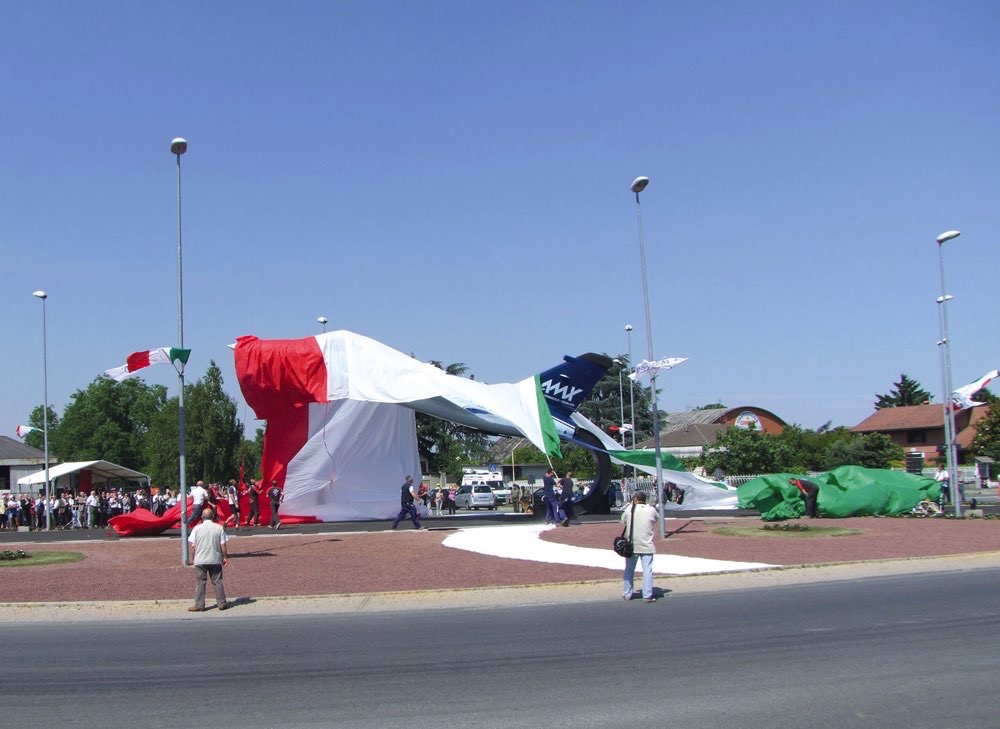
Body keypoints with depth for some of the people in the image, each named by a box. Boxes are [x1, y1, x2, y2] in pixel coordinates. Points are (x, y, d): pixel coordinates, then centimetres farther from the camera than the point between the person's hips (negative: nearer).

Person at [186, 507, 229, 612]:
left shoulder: (197, 528, -5)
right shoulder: (219, 528, -4)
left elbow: (192, 545, -4)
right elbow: (223, 545, -3)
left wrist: (191, 558, 8)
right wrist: (225, 557, 8)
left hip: (200, 560, -1)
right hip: (215, 560, 1)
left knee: (200, 583, 6)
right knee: (217, 582, 9)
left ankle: (199, 605, 8)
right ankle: (222, 603, 14)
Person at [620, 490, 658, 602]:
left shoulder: (629, 509, -5)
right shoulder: (651, 510, -5)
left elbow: (622, 521, 10)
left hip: (631, 545, 1)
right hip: (646, 546, -1)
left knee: (629, 570, 13)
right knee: (647, 570, 2)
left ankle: (627, 594, 19)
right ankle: (647, 595, -1)